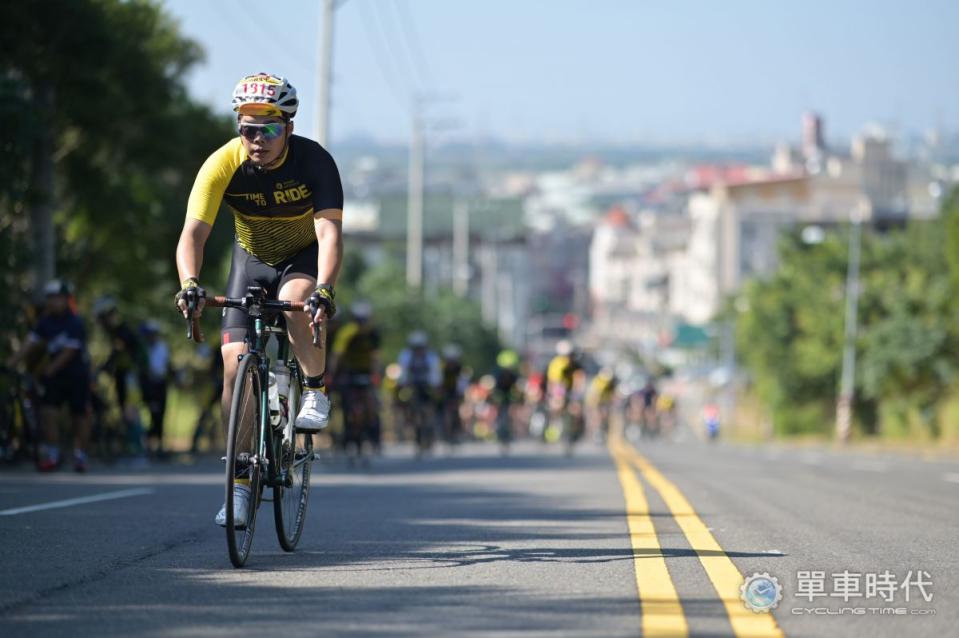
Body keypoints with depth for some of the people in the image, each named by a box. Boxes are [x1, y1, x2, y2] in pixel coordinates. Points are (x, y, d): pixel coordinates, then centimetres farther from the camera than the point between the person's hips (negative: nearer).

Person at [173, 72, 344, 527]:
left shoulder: (314, 161, -27)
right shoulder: (223, 164, -25)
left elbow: (330, 232, -35)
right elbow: (193, 232, -32)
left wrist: (324, 290, -52)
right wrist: (190, 283, -51)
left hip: (305, 258, -2)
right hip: (252, 261, 2)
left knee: (295, 302, -37)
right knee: (235, 363, -11)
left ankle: (315, 392, -10)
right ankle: (242, 480, -1)